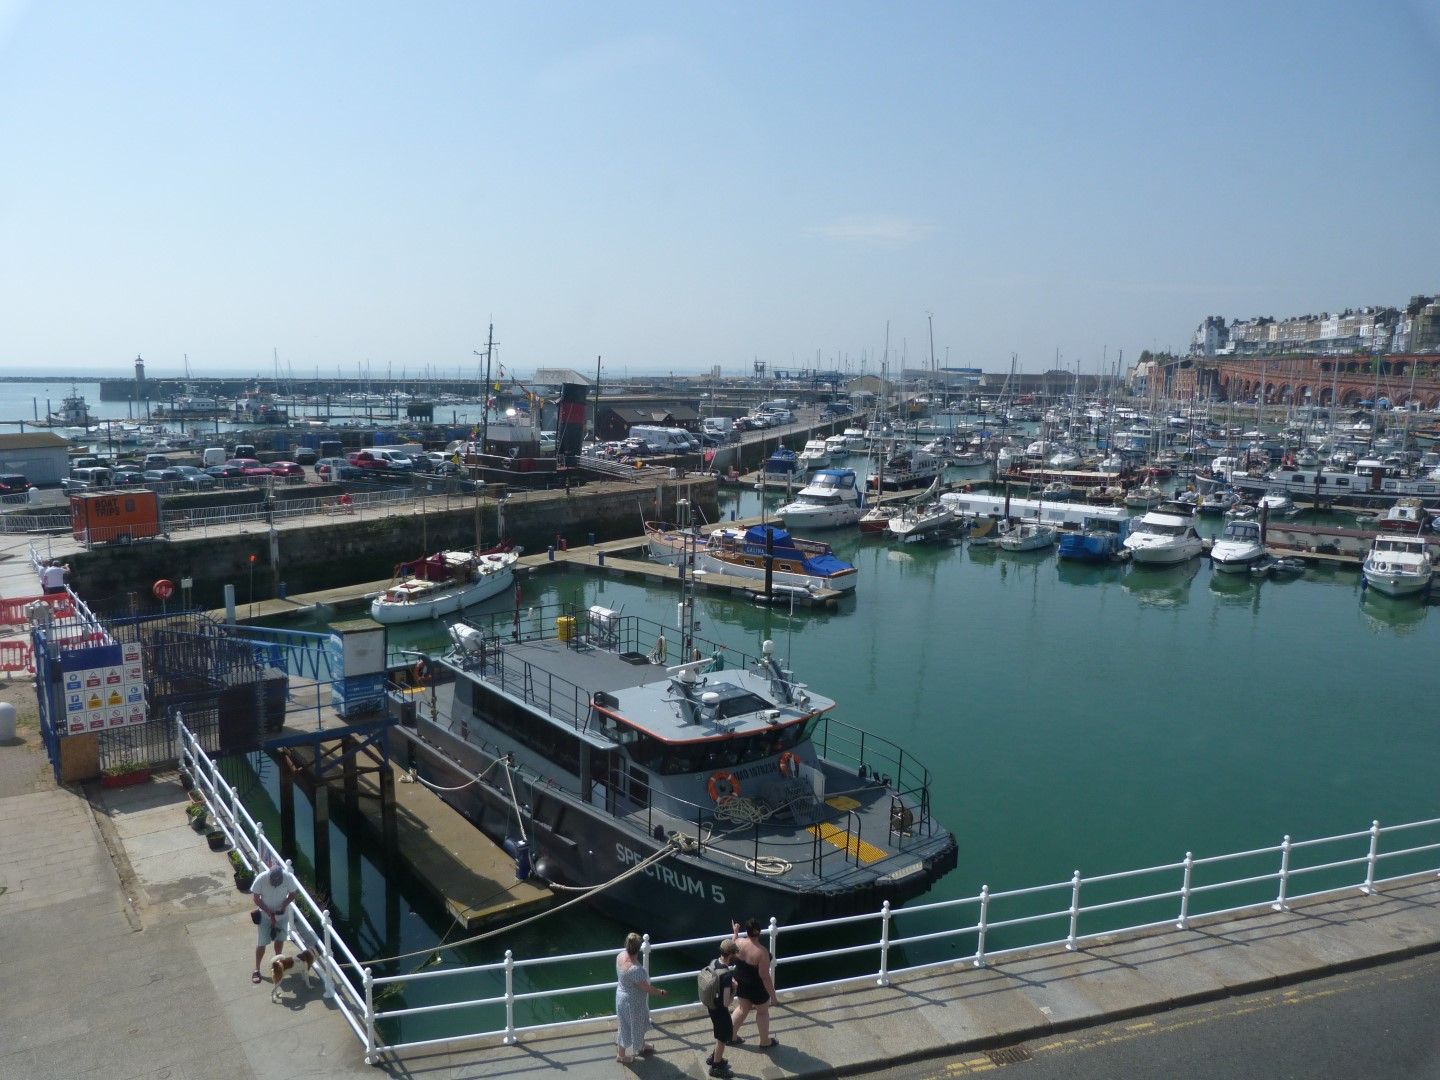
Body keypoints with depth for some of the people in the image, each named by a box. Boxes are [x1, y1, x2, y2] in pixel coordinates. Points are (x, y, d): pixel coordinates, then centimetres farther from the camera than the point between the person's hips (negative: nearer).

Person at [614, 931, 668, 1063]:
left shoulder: (621, 954, -16)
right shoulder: (634, 969, -40)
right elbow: (646, 988, -27)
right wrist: (661, 992, -11)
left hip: (623, 993, 8)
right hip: (631, 1001, -8)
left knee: (639, 1023, 30)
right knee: (628, 1026, 18)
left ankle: (640, 1045, 53)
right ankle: (621, 1054, 41)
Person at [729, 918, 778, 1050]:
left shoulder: (739, 942, -17)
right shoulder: (762, 952, -33)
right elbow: (765, 976, -27)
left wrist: (736, 933, 19)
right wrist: (772, 993, -13)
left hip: (741, 984, 5)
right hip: (757, 988, -5)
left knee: (742, 1009, 28)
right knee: (763, 1012, 21)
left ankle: (731, 1035, 41)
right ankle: (765, 1042, 38)